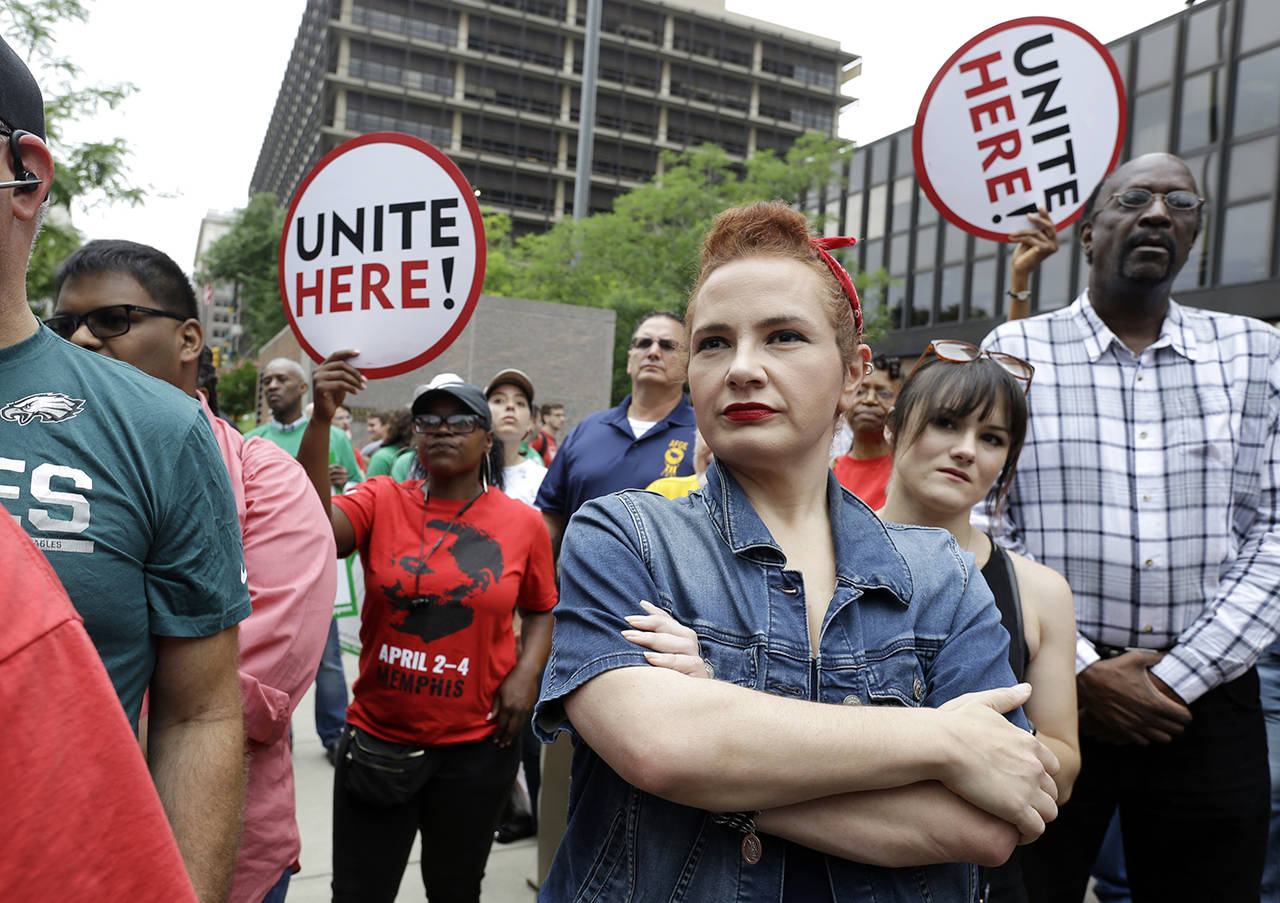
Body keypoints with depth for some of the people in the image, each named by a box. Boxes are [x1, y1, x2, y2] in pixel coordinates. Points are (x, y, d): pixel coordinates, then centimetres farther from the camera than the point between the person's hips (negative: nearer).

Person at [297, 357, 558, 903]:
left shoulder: (523, 523, -4)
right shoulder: (381, 501, -5)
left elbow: (541, 610, 9)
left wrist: (527, 671, -8)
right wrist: (322, 419, -31)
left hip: (477, 746, 1)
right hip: (378, 740, 0)